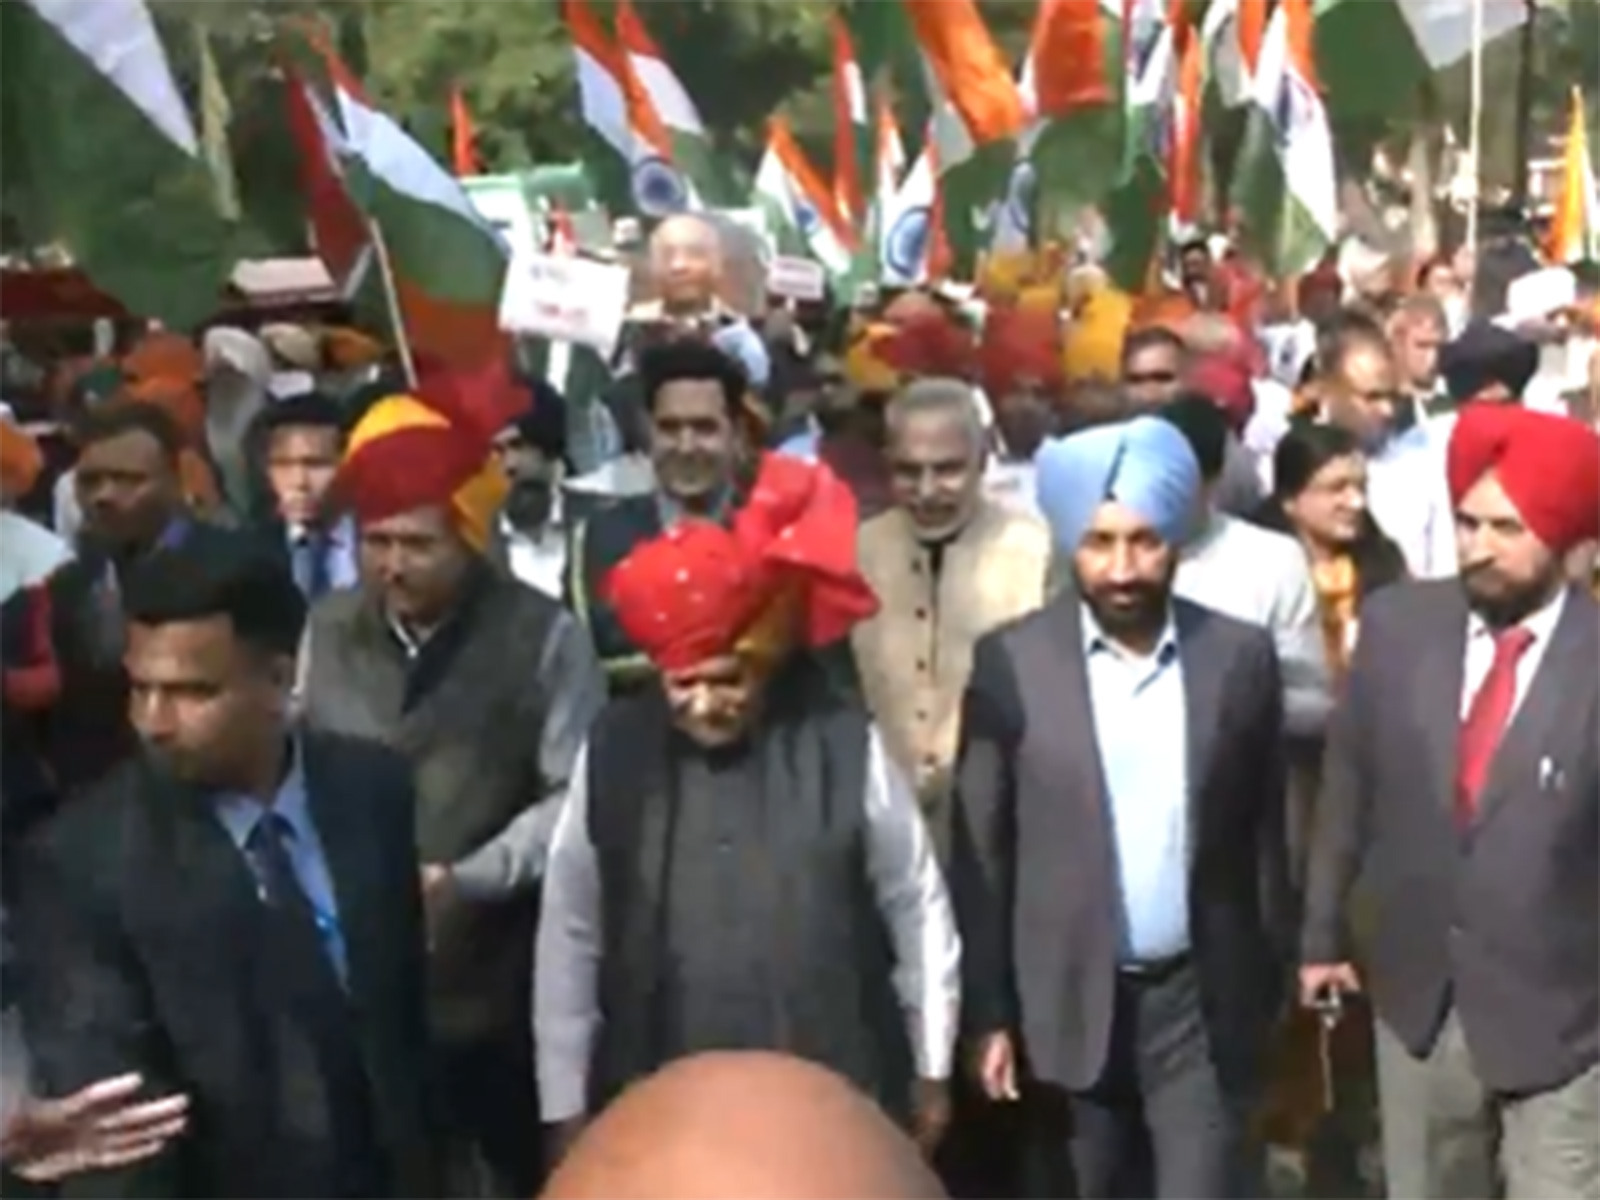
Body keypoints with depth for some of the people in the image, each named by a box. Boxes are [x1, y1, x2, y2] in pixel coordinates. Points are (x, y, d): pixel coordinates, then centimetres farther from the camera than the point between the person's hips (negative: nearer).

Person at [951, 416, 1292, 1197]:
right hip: (1068, 1000, 0)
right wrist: (989, 1013, -6)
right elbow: (980, 852, -4)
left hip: (1203, 999, 1)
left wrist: (1271, 986, 7)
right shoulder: (1010, 662, -7)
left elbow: (1263, 835, 5)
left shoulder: (1240, 656, -2)